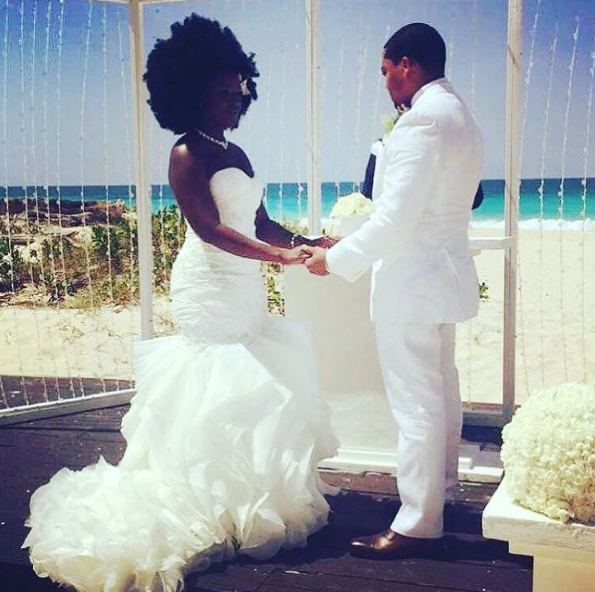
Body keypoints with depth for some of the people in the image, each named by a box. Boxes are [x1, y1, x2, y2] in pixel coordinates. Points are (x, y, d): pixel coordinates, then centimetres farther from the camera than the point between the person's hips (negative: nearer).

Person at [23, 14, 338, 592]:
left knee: (257, 387, 10)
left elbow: (260, 223, 15)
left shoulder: (235, 155, 16)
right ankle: (212, 507, 1)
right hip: (207, 288, -9)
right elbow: (210, 229, -19)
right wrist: (274, 256, -25)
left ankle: (250, 496, 19)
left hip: (243, 285, 9)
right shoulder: (186, 155, -10)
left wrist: (304, 242, 2)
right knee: (218, 391, -8)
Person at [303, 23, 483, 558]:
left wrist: (337, 259, -11)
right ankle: (440, 488, 37)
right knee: (441, 391, 21)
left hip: (412, 282, -11)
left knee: (416, 404, -4)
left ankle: (418, 524, 6)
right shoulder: (461, 117, 14)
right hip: (445, 272, 11)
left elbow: (396, 219, -23)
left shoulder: (422, 119, -18)